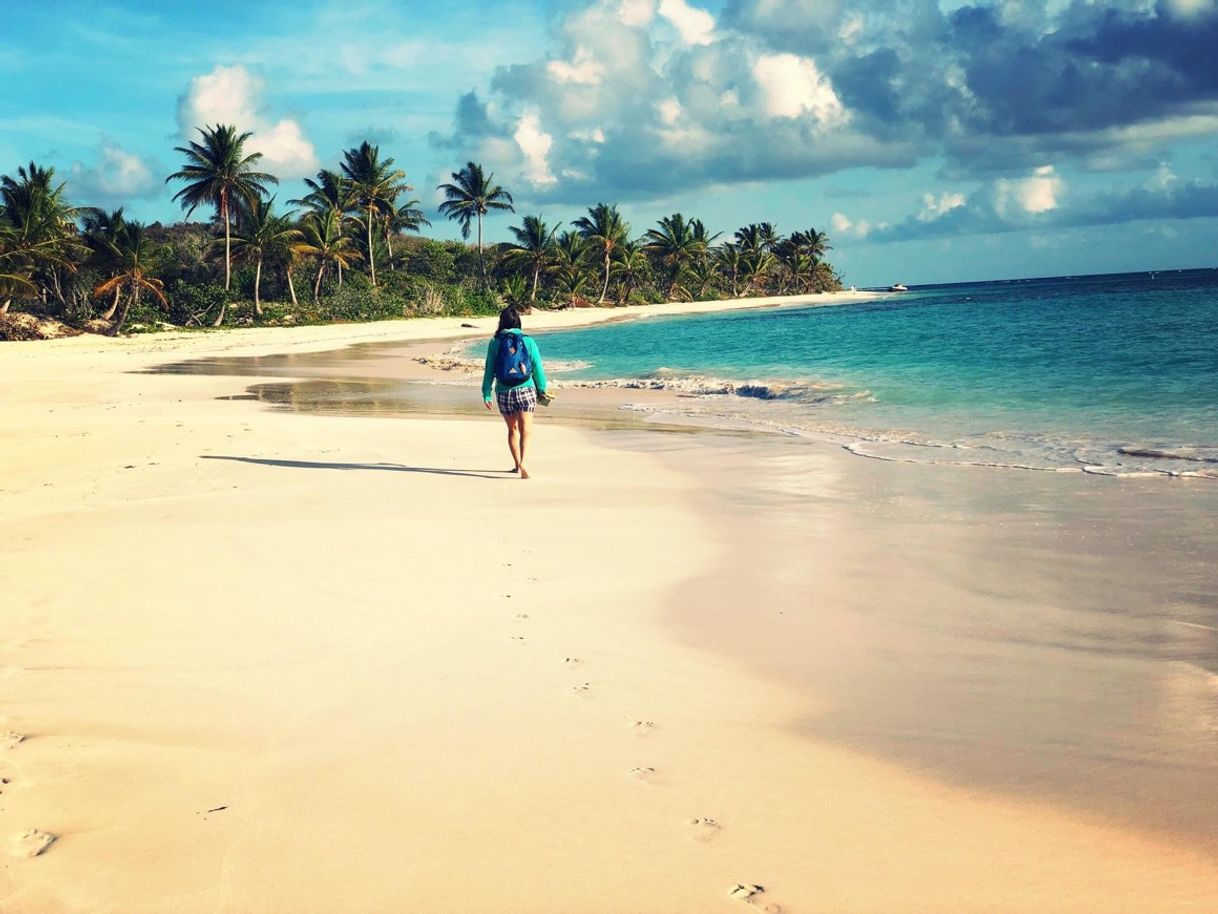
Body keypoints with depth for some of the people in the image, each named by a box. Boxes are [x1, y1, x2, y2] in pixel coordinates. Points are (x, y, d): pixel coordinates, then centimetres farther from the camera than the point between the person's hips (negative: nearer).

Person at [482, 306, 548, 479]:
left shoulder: (495, 342, -1)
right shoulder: (527, 341, -2)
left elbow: (489, 370, -1)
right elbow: (537, 368, 1)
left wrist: (486, 394, 3)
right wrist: (542, 389, 14)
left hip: (504, 393, 2)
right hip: (525, 390, -2)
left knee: (513, 429, 18)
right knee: (525, 430, -6)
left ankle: (517, 465, 27)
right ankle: (522, 463, -26)